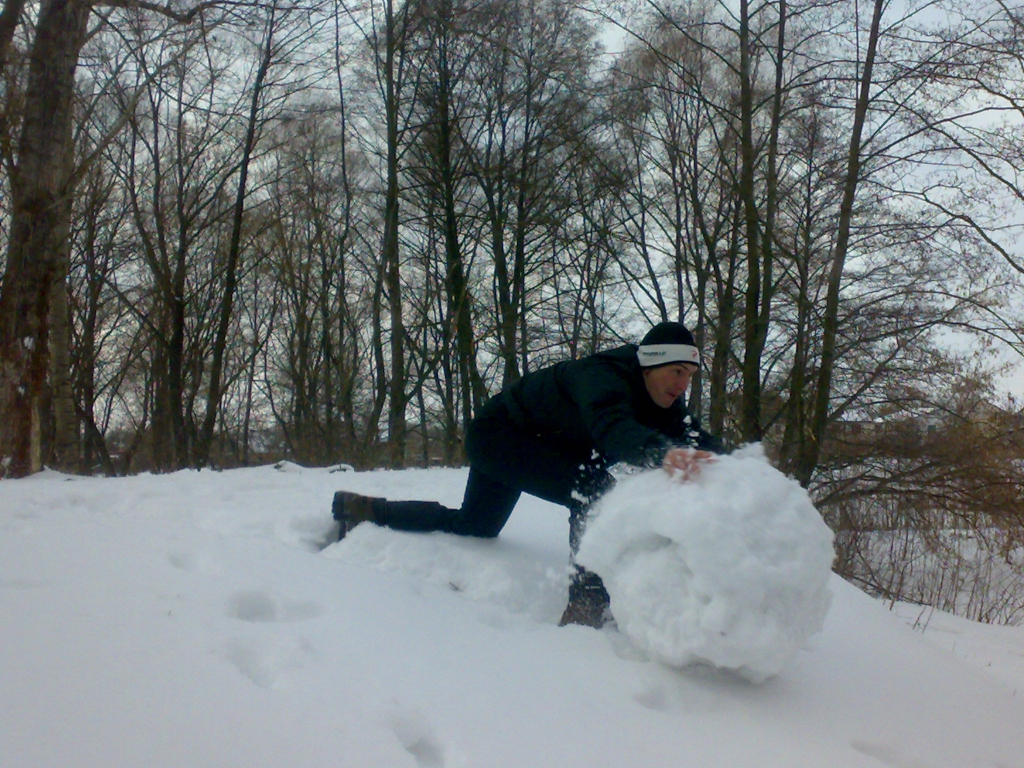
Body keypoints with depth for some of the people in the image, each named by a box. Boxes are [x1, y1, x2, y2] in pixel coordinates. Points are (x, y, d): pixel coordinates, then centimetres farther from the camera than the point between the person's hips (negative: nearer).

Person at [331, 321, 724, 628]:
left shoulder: (661, 396, -9)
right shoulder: (603, 376, -35)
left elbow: (692, 435, -17)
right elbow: (611, 426, -55)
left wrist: (714, 455, -40)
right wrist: (663, 454, -74)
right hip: (497, 434, -10)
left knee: (472, 527, 25)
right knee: (594, 491, -29)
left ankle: (361, 509, 36)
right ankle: (587, 605, -23)